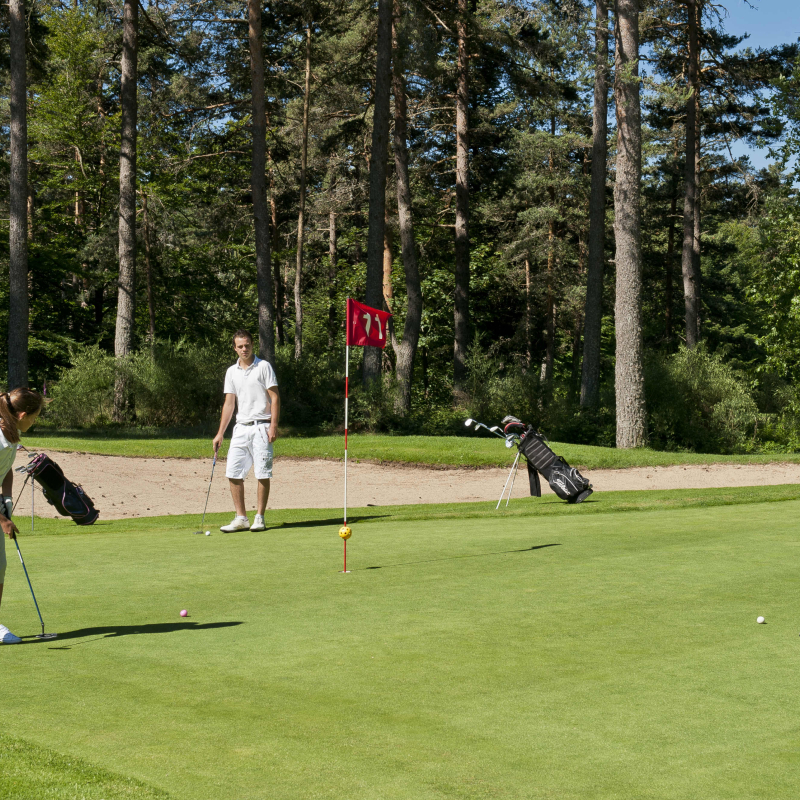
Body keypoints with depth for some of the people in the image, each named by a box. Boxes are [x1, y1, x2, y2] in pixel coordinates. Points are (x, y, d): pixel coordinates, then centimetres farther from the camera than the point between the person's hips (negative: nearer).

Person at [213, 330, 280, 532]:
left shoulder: (264, 366, -1)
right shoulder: (231, 372, 12)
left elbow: (275, 397, -4)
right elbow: (229, 403, 14)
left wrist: (274, 425, -15)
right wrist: (220, 433, 8)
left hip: (261, 426, -5)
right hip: (241, 427, 5)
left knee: (262, 474, -4)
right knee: (234, 473, 1)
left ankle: (259, 518, 4)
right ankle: (241, 518, 8)